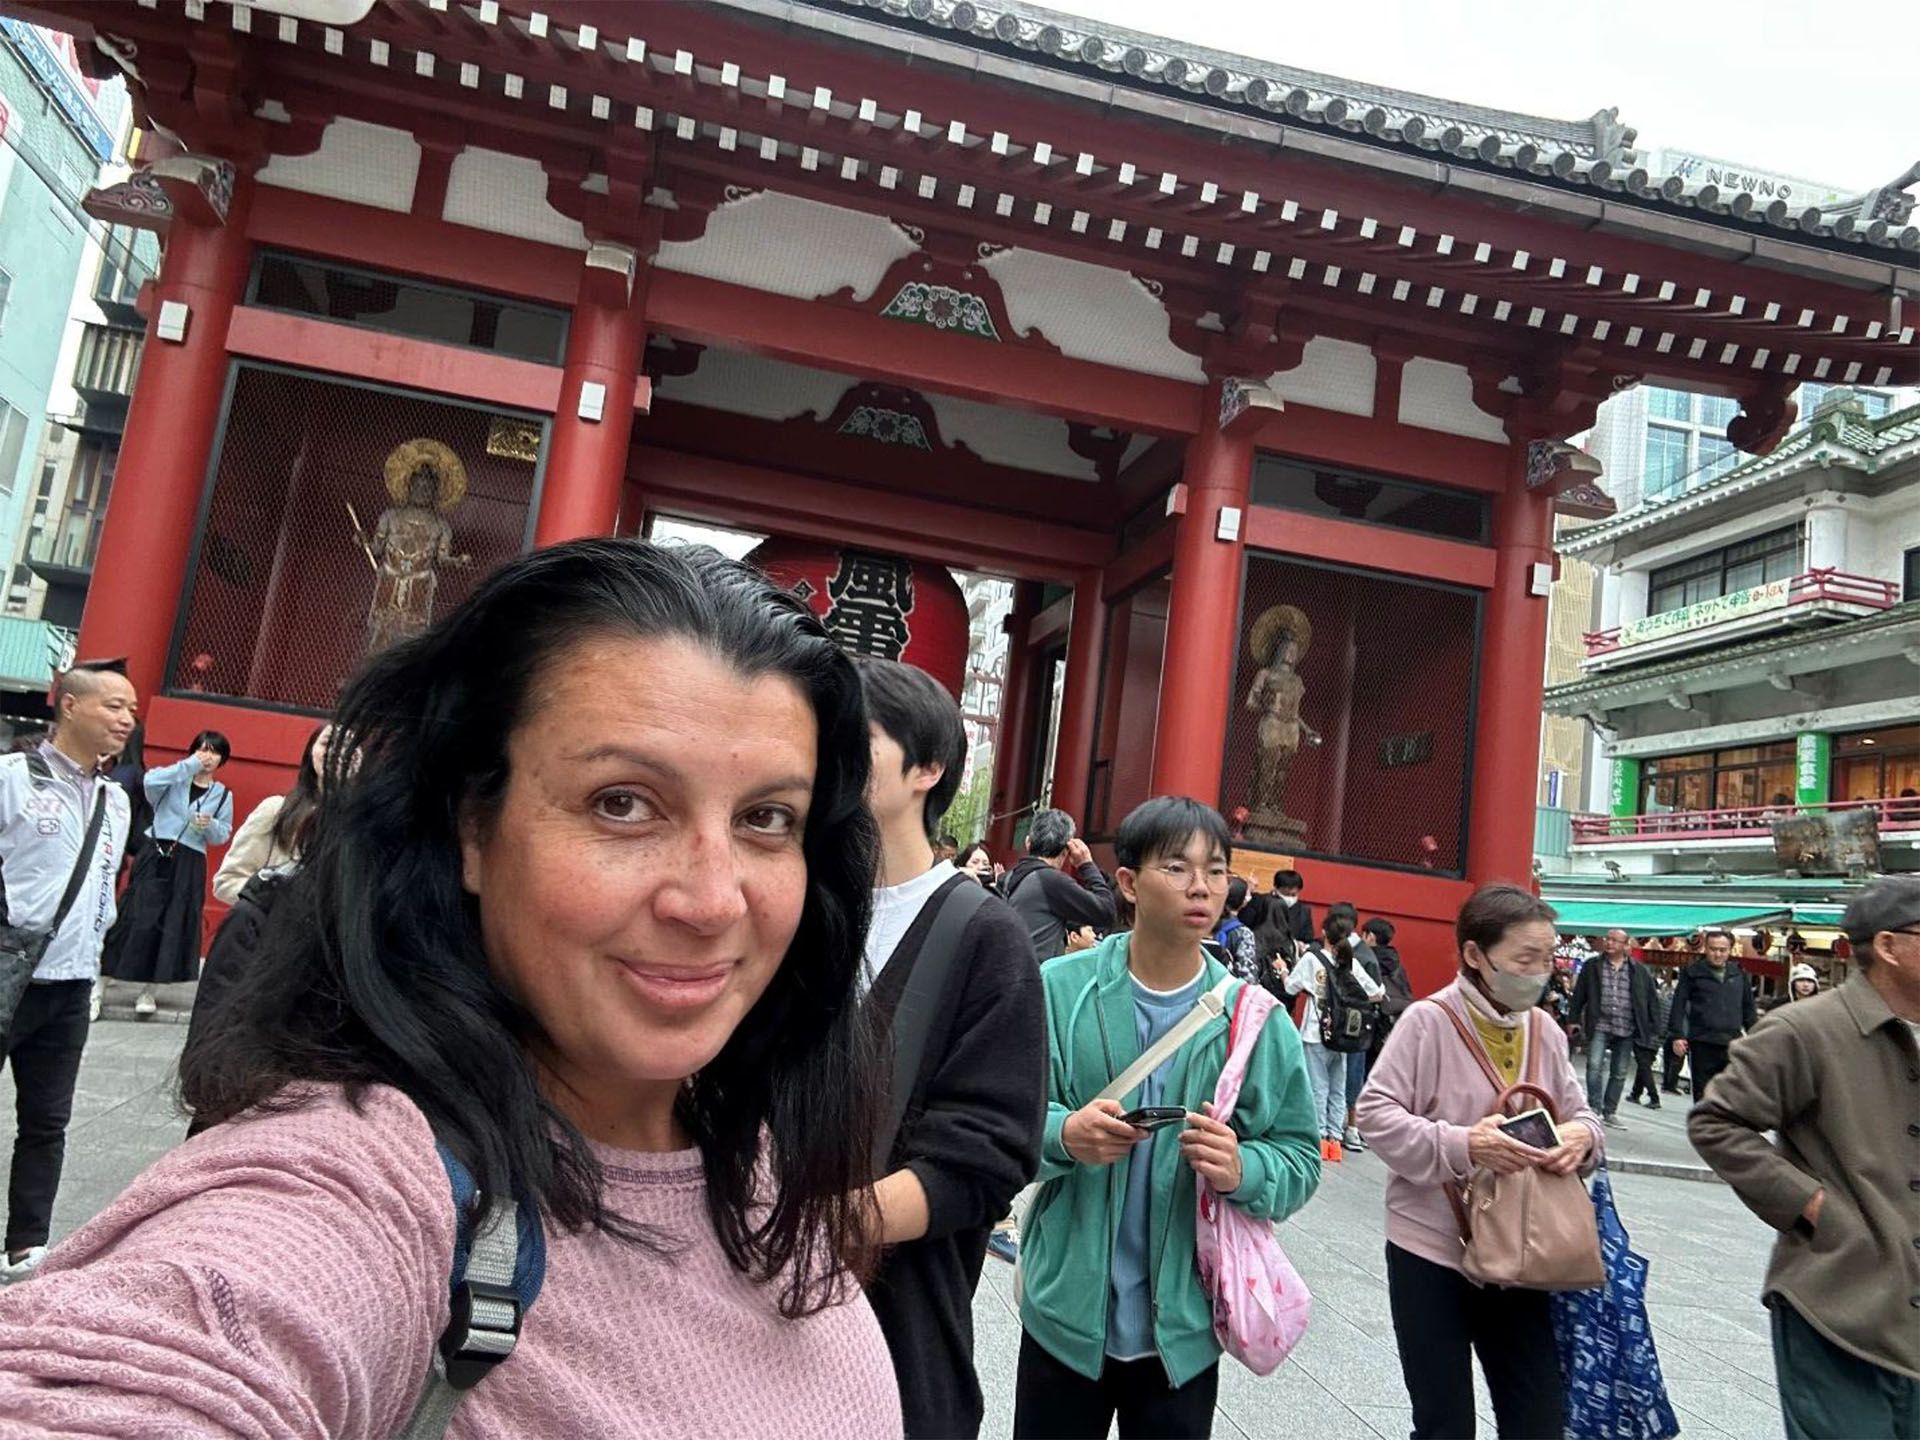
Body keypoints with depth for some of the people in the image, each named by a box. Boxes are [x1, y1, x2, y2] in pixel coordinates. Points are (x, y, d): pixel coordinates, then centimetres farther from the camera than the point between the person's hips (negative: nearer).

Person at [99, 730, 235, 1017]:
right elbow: (150, 781, -21)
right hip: (155, 855, -2)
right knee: (138, 919, -6)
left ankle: (147, 989, 11)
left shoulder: (223, 794, 10)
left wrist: (210, 826, -12)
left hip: (190, 865, 2)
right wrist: (191, 765, -18)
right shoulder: (175, 779, 3)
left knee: (174, 926, 2)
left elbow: (223, 835, 10)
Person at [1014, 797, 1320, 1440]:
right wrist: (1062, 1134, -28)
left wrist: (1242, 1171, -23)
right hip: (1066, 1312, -1)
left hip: (1186, 1326, 1)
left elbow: (1301, 1157, -2)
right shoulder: (1060, 988, -10)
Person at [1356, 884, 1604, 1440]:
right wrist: (1461, 1146, -28)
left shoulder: (1545, 1032, 4)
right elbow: (1374, 1114, -16)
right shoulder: (1428, 1021, -15)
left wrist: (1583, 1136, -14)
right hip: (1431, 1249, -5)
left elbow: (1579, 1114, 10)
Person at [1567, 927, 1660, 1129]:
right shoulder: (1592, 966, 5)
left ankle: (1609, 1113, 17)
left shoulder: (1639, 971, 7)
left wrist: (1654, 1029, 4)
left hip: (1626, 1030, 2)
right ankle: (1594, 1107, -8)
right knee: (1594, 1065, -16)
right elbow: (1579, 995, 5)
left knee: (1619, 1073, 7)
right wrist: (1574, 1019, -1)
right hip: (1600, 1026, -2)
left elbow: (1650, 1001, 8)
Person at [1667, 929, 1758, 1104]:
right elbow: (1678, 1005, -1)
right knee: (1703, 1095, 4)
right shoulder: (1692, 973, 2)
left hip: (1732, 1044, 2)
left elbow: (1748, 1009, 19)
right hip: (1702, 1044, -2)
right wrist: (1677, 1035, -9)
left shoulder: (1739, 975, 12)